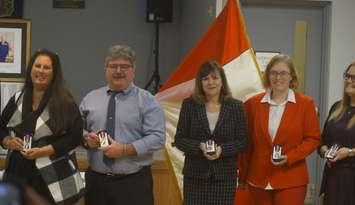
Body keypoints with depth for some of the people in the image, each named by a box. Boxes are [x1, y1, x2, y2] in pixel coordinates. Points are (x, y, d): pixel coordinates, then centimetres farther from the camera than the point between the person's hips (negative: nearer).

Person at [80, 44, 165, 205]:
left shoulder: (146, 100, -1)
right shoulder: (90, 98, 11)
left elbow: (157, 138, -9)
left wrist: (125, 149, -19)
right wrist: (86, 138, -8)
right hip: (96, 180, 3)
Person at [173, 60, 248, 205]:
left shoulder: (235, 106, 3)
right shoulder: (189, 105, 3)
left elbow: (242, 140, 2)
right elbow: (179, 139, 2)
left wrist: (222, 149, -15)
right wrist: (199, 146, -16)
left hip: (225, 176, 0)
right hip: (195, 175, 0)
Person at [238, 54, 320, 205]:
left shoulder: (305, 104, -1)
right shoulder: (253, 104, 4)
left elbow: (313, 138, 1)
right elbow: (247, 142, 8)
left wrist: (290, 157, -13)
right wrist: (243, 175, 10)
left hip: (291, 181, -2)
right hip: (259, 179, 2)